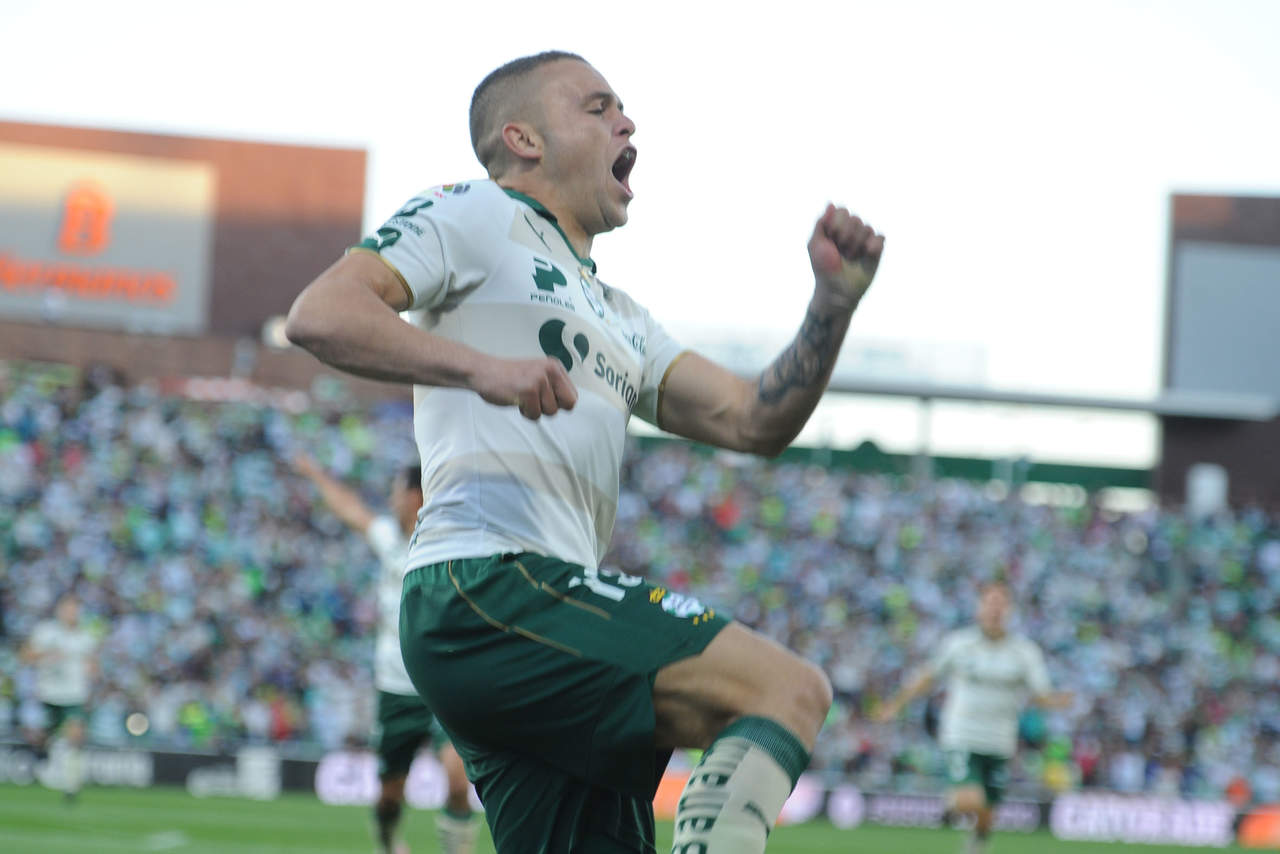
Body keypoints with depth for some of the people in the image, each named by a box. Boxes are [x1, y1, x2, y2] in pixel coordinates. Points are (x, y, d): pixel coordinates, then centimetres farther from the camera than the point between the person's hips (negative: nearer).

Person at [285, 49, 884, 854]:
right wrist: (481, 367, -21)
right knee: (789, 688, -18)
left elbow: (752, 420, 23)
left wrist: (834, 303, 9)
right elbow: (320, 315, -7)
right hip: (490, 584, -9)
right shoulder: (475, 216, 7)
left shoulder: (617, 316, 33)